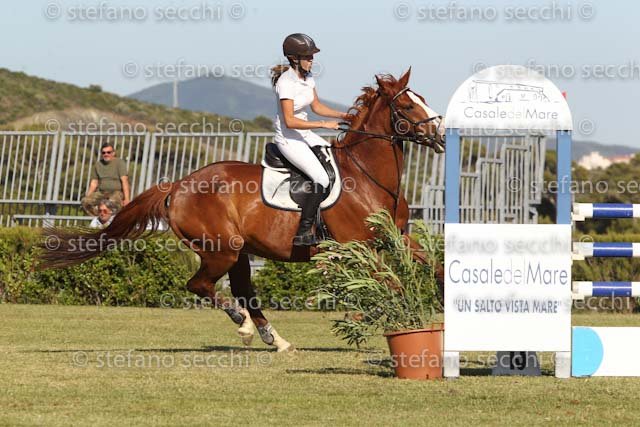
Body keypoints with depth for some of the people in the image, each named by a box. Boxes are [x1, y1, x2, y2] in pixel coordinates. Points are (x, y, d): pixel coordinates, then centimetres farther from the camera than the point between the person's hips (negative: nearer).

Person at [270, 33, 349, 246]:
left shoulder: (307, 77, 3)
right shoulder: (286, 83, -23)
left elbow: (317, 106, 15)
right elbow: (289, 121, -27)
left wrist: (343, 115, 2)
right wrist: (323, 124, -27)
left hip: (305, 134, 9)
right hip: (288, 138, -9)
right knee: (321, 179, -20)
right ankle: (303, 234, -16)